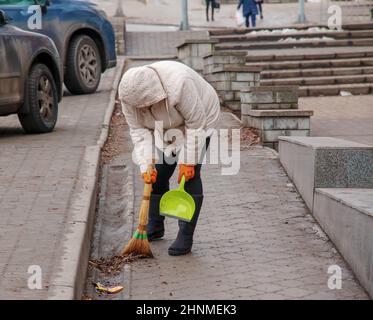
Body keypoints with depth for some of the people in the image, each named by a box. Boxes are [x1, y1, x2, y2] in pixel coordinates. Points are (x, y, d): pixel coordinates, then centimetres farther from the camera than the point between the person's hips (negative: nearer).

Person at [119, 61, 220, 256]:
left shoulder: (179, 84, -41)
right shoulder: (130, 95, -24)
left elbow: (196, 124, -31)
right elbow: (139, 130, -17)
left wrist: (188, 161, -26)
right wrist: (145, 165, -26)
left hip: (199, 119, -5)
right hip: (166, 127, 5)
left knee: (189, 176, -13)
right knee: (157, 175, 5)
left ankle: (186, 238, -8)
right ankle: (155, 227, 24)